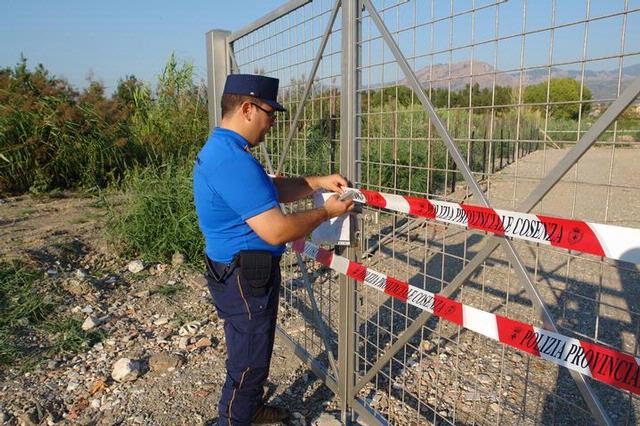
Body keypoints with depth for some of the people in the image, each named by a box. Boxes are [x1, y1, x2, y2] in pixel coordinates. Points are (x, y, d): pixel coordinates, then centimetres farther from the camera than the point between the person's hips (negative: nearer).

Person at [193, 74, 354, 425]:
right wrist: (326, 212, -14)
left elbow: (273, 190, 14)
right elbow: (276, 230, -29)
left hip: (240, 273, 11)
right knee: (249, 362, 9)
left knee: (251, 353, 28)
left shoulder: (220, 148, 8)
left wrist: (319, 182, 2)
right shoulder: (233, 159, -27)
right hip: (246, 279, -11)